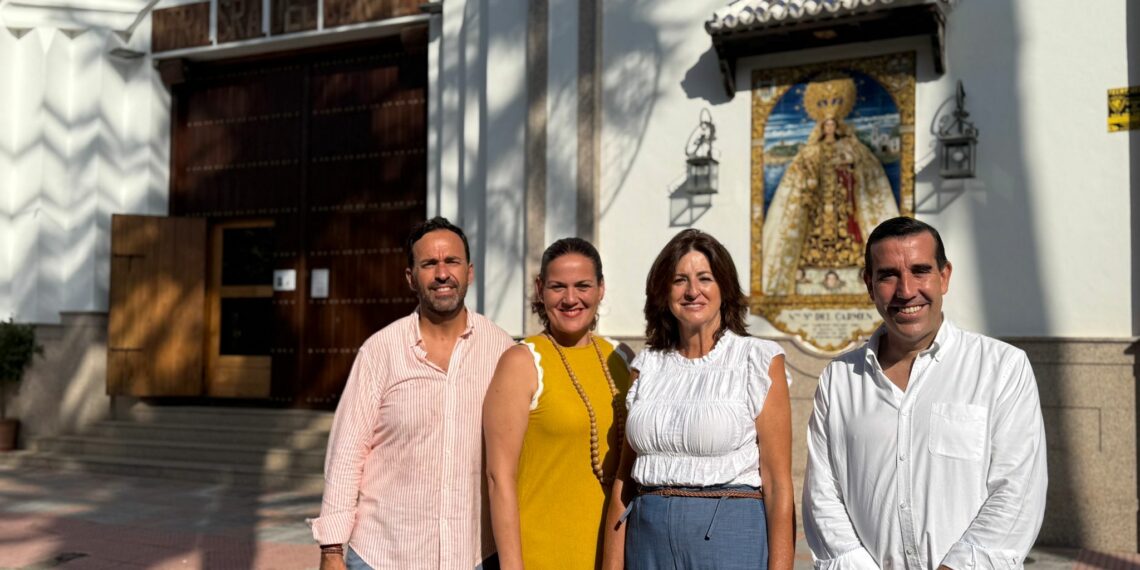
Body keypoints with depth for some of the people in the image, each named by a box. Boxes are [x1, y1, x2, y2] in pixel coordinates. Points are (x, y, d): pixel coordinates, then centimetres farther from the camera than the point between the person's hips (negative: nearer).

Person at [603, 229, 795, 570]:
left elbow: (778, 484, -7)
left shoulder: (758, 360, -3)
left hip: (732, 541, -3)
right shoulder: (648, 365, 7)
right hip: (649, 542, 4)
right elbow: (624, 479, 8)